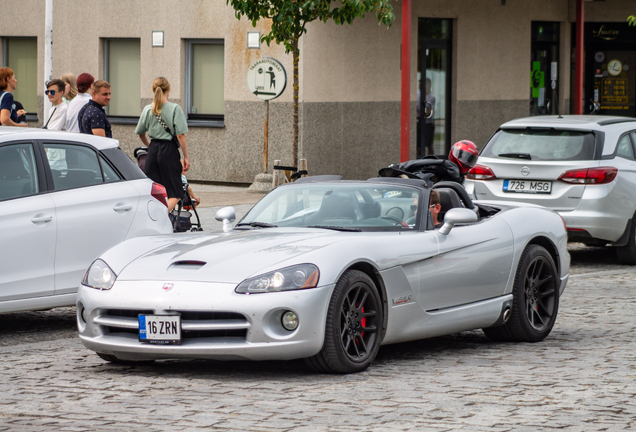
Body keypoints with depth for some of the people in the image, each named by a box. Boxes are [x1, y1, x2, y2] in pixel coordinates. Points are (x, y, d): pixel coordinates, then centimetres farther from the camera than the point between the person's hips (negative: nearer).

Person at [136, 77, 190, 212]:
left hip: (153, 150, 5)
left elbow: (141, 134, 17)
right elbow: (180, 135, -11)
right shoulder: (175, 108, -8)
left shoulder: (148, 109, 6)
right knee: (174, 194, 0)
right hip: (169, 150, -4)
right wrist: (186, 157, -3)